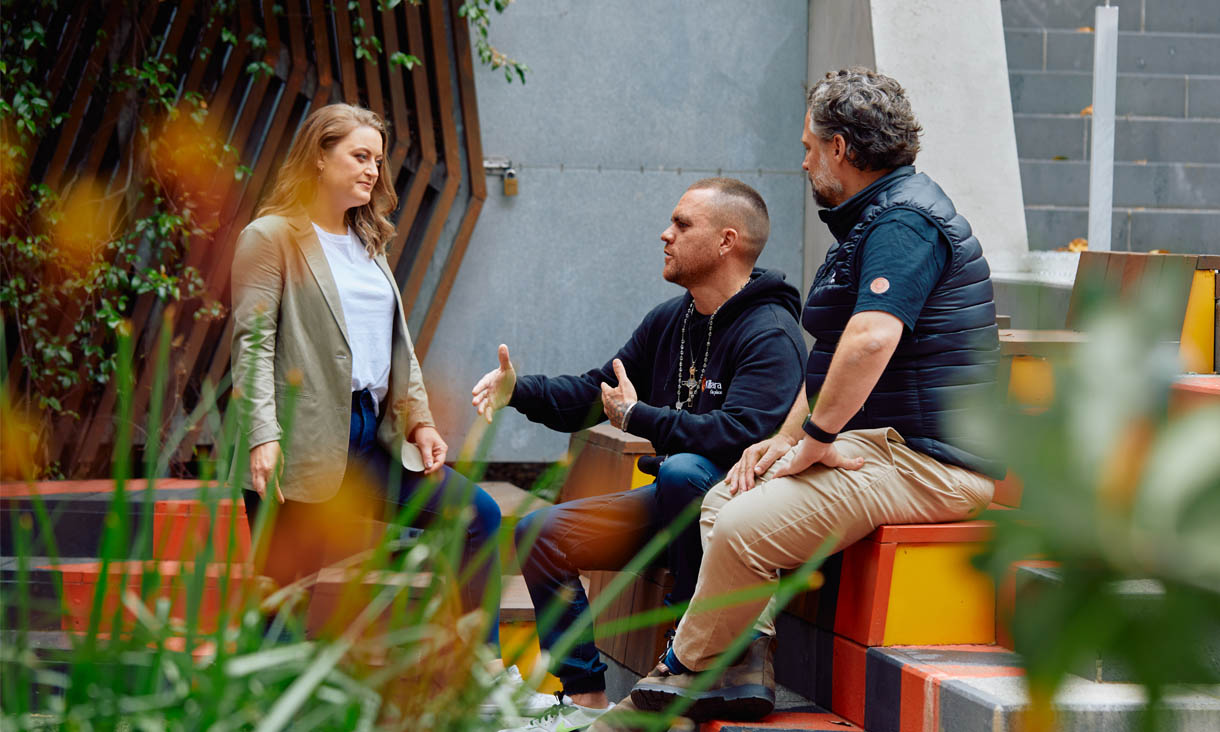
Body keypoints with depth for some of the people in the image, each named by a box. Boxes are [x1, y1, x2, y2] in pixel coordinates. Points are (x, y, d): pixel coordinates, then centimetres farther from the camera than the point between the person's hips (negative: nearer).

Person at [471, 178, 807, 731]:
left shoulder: (770, 335, -17)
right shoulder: (668, 321, 11)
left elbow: (740, 435, -32)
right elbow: (594, 394, 17)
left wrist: (639, 417, -21)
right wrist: (519, 391, -1)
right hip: (672, 506, 9)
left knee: (683, 471, -39)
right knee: (540, 533, -1)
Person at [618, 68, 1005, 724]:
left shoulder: (903, 221, -16)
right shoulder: (872, 218, 21)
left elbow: (870, 338, -32)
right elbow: (833, 353, 26)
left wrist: (815, 441, -23)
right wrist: (787, 436, 13)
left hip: (928, 464, -12)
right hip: (878, 443, 12)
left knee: (746, 526, -22)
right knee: (723, 498, 10)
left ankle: (686, 671, -1)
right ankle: (748, 667, -1)